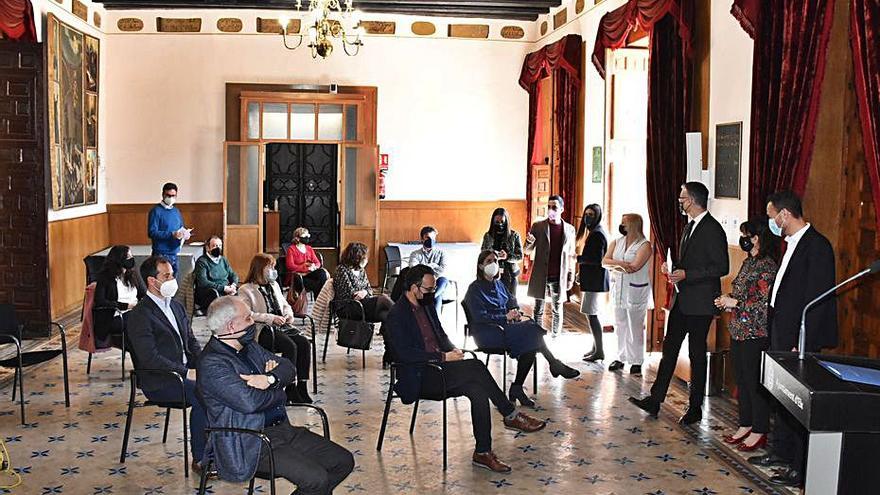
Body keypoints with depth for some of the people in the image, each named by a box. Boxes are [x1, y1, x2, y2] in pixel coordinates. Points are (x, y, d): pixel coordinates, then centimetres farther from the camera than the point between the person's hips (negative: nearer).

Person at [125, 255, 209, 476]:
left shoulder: (177, 307, 16)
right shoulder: (140, 315, -10)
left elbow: (191, 341, 20)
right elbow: (150, 359, -19)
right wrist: (187, 373, -22)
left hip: (186, 371, 8)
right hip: (159, 381, -8)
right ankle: (200, 459, -16)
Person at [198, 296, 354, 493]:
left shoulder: (249, 346, 13)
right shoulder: (212, 364, -15)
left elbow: (288, 368, 12)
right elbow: (249, 401, -26)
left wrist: (270, 379, -12)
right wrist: (279, 393, -5)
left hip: (282, 427, 9)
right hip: (250, 444, -9)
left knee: (344, 461, 0)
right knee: (316, 479, -24)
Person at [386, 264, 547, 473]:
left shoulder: (427, 305, 14)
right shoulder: (397, 315, -12)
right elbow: (404, 354, -21)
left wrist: (452, 350, 0)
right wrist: (443, 357, -21)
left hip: (438, 369, 8)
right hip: (418, 377, -8)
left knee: (478, 389, -20)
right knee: (474, 367, -26)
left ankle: (483, 453, -14)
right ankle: (511, 415, -11)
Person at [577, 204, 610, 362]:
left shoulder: (597, 234, -15)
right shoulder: (594, 232, 17)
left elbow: (597, 259, -20)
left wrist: (577, 258, -13)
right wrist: (581, 273, 16)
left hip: (595, 279, -10)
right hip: (592, 278, 10)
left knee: (591, 313, -8)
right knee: (591, 313, 13)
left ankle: (599, 351, -5)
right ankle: (596, 348, 20)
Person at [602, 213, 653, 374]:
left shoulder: (644, 245, -8)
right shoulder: (616, 243, 9)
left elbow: (634, 267, -19)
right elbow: (604, 261, -2)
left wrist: (615, 265, -10)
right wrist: (622, 264, -17)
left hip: (636, 291, -5)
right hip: (618, 290, 5)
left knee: (636, 327, 1)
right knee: (620, 326, 11)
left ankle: (636, 361, 10)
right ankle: (621, 358, 21)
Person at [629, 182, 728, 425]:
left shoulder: (712, 230, -15)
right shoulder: (690, 226, 14)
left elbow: (721, 267, -18)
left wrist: (686, 274, -21)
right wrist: (673, 269, 7)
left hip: (699, 304, -9)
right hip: (682, 301, 9)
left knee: (697, 355, 2)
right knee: (669, 349, 9)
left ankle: (695, 408, 14)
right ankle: (654, 401, 14)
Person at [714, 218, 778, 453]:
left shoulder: (767, 266, -15)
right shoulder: (748, 262, 12)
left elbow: (766, 305, -19)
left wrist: (735, 303, -17)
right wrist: (728, 301, 5)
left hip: (755, 335, -9)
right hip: (738, 331, 9)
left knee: (755, 383, 0)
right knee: (742, 381, 15)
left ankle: (759, 432, 12)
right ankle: (745, 426, 27)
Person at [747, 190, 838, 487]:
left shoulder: (816, 245, -16)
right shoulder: (793, 244, 13)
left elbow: (817, 301, -20)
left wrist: (802, 344, -21)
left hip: (800, 340, -10)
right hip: (781, 335, 10)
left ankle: (803, 469, 7)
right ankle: (781, 454, 31)